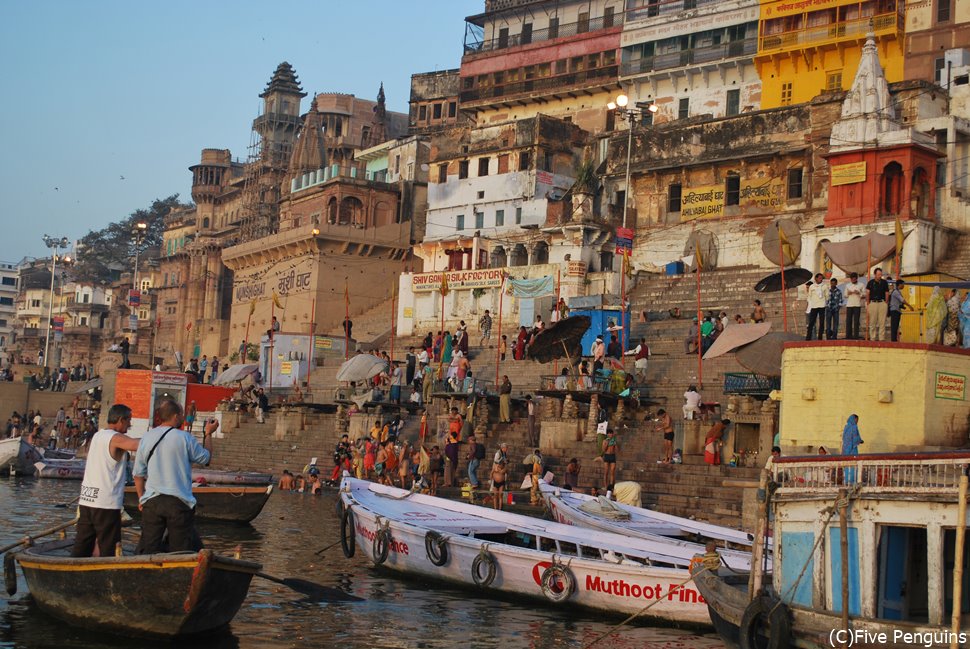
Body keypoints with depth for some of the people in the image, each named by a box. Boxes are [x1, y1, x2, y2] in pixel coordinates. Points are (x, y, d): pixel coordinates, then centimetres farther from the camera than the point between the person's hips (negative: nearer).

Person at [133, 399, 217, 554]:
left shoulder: (146, 438, 5)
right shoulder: (184, 438, -8)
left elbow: (138, 473, 10)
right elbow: (206, 458, 6)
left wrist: (141, 498, 21)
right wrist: (208, 434, 18)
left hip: (151, 501, 4)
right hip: (179, 502, -3)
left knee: (146, 551, 6)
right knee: (181, 553, 5)